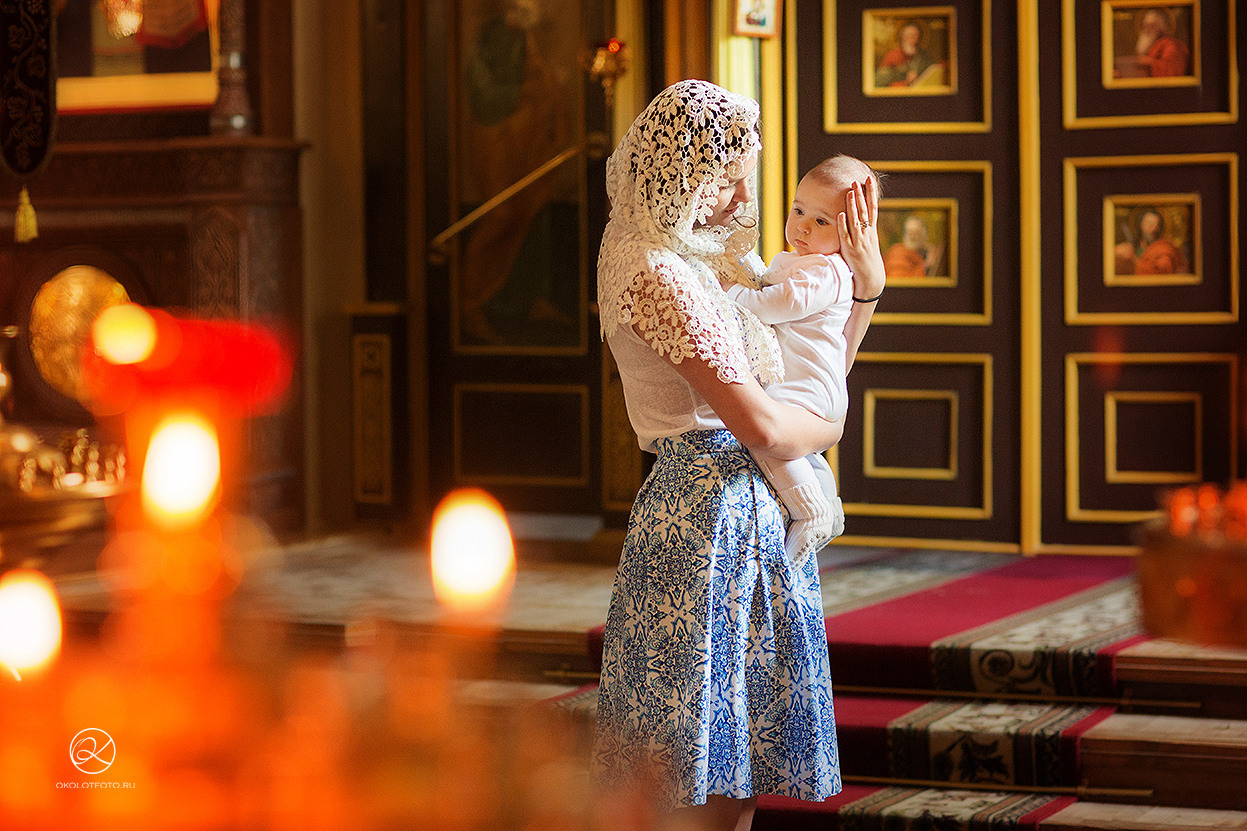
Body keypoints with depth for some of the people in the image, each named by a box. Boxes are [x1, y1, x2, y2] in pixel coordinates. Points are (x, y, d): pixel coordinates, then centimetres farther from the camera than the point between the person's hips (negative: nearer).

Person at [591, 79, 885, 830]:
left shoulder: (714, 263, 17)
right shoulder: (660, 275, -14)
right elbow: (761, 424, -20)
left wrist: (866, 282, 16)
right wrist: (830, 427, 0)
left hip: (751, 520, 10)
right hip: (712, 520, -10)